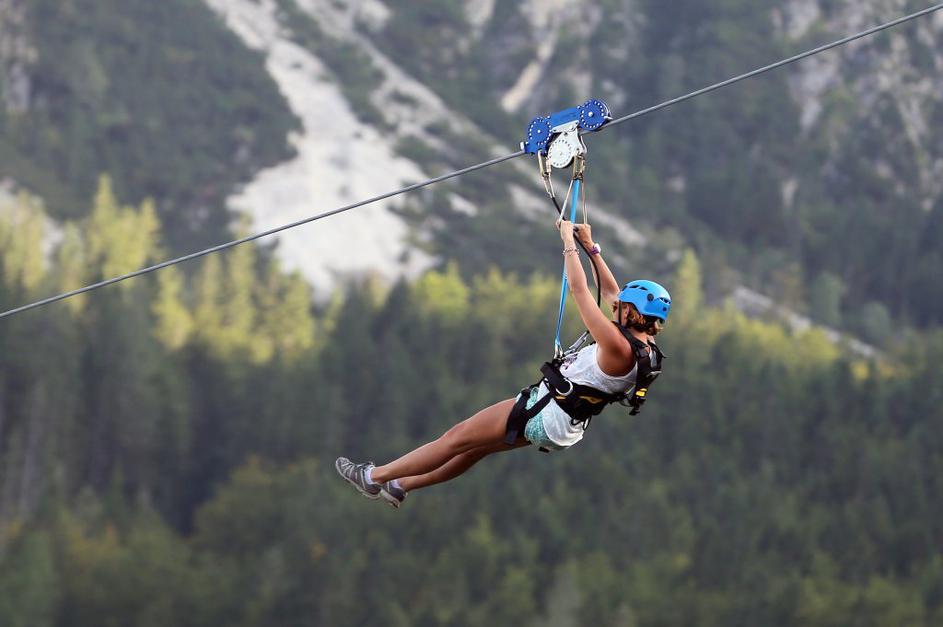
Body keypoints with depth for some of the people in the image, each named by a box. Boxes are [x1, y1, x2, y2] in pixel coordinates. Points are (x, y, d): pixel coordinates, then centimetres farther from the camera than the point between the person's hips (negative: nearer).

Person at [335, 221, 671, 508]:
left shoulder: (619, 348, -28)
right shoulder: (644, 346, -1)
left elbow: (579, 290, -26)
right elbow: (610, 292, 13)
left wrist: (569, 243, -16)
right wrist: (591, 248, 14)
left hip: (544, 414, -10)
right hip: (562, 425, 10)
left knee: (457, 438, 1)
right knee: (476, 448, 22)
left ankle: (376, 477, 12)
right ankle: (400, 486, 34)